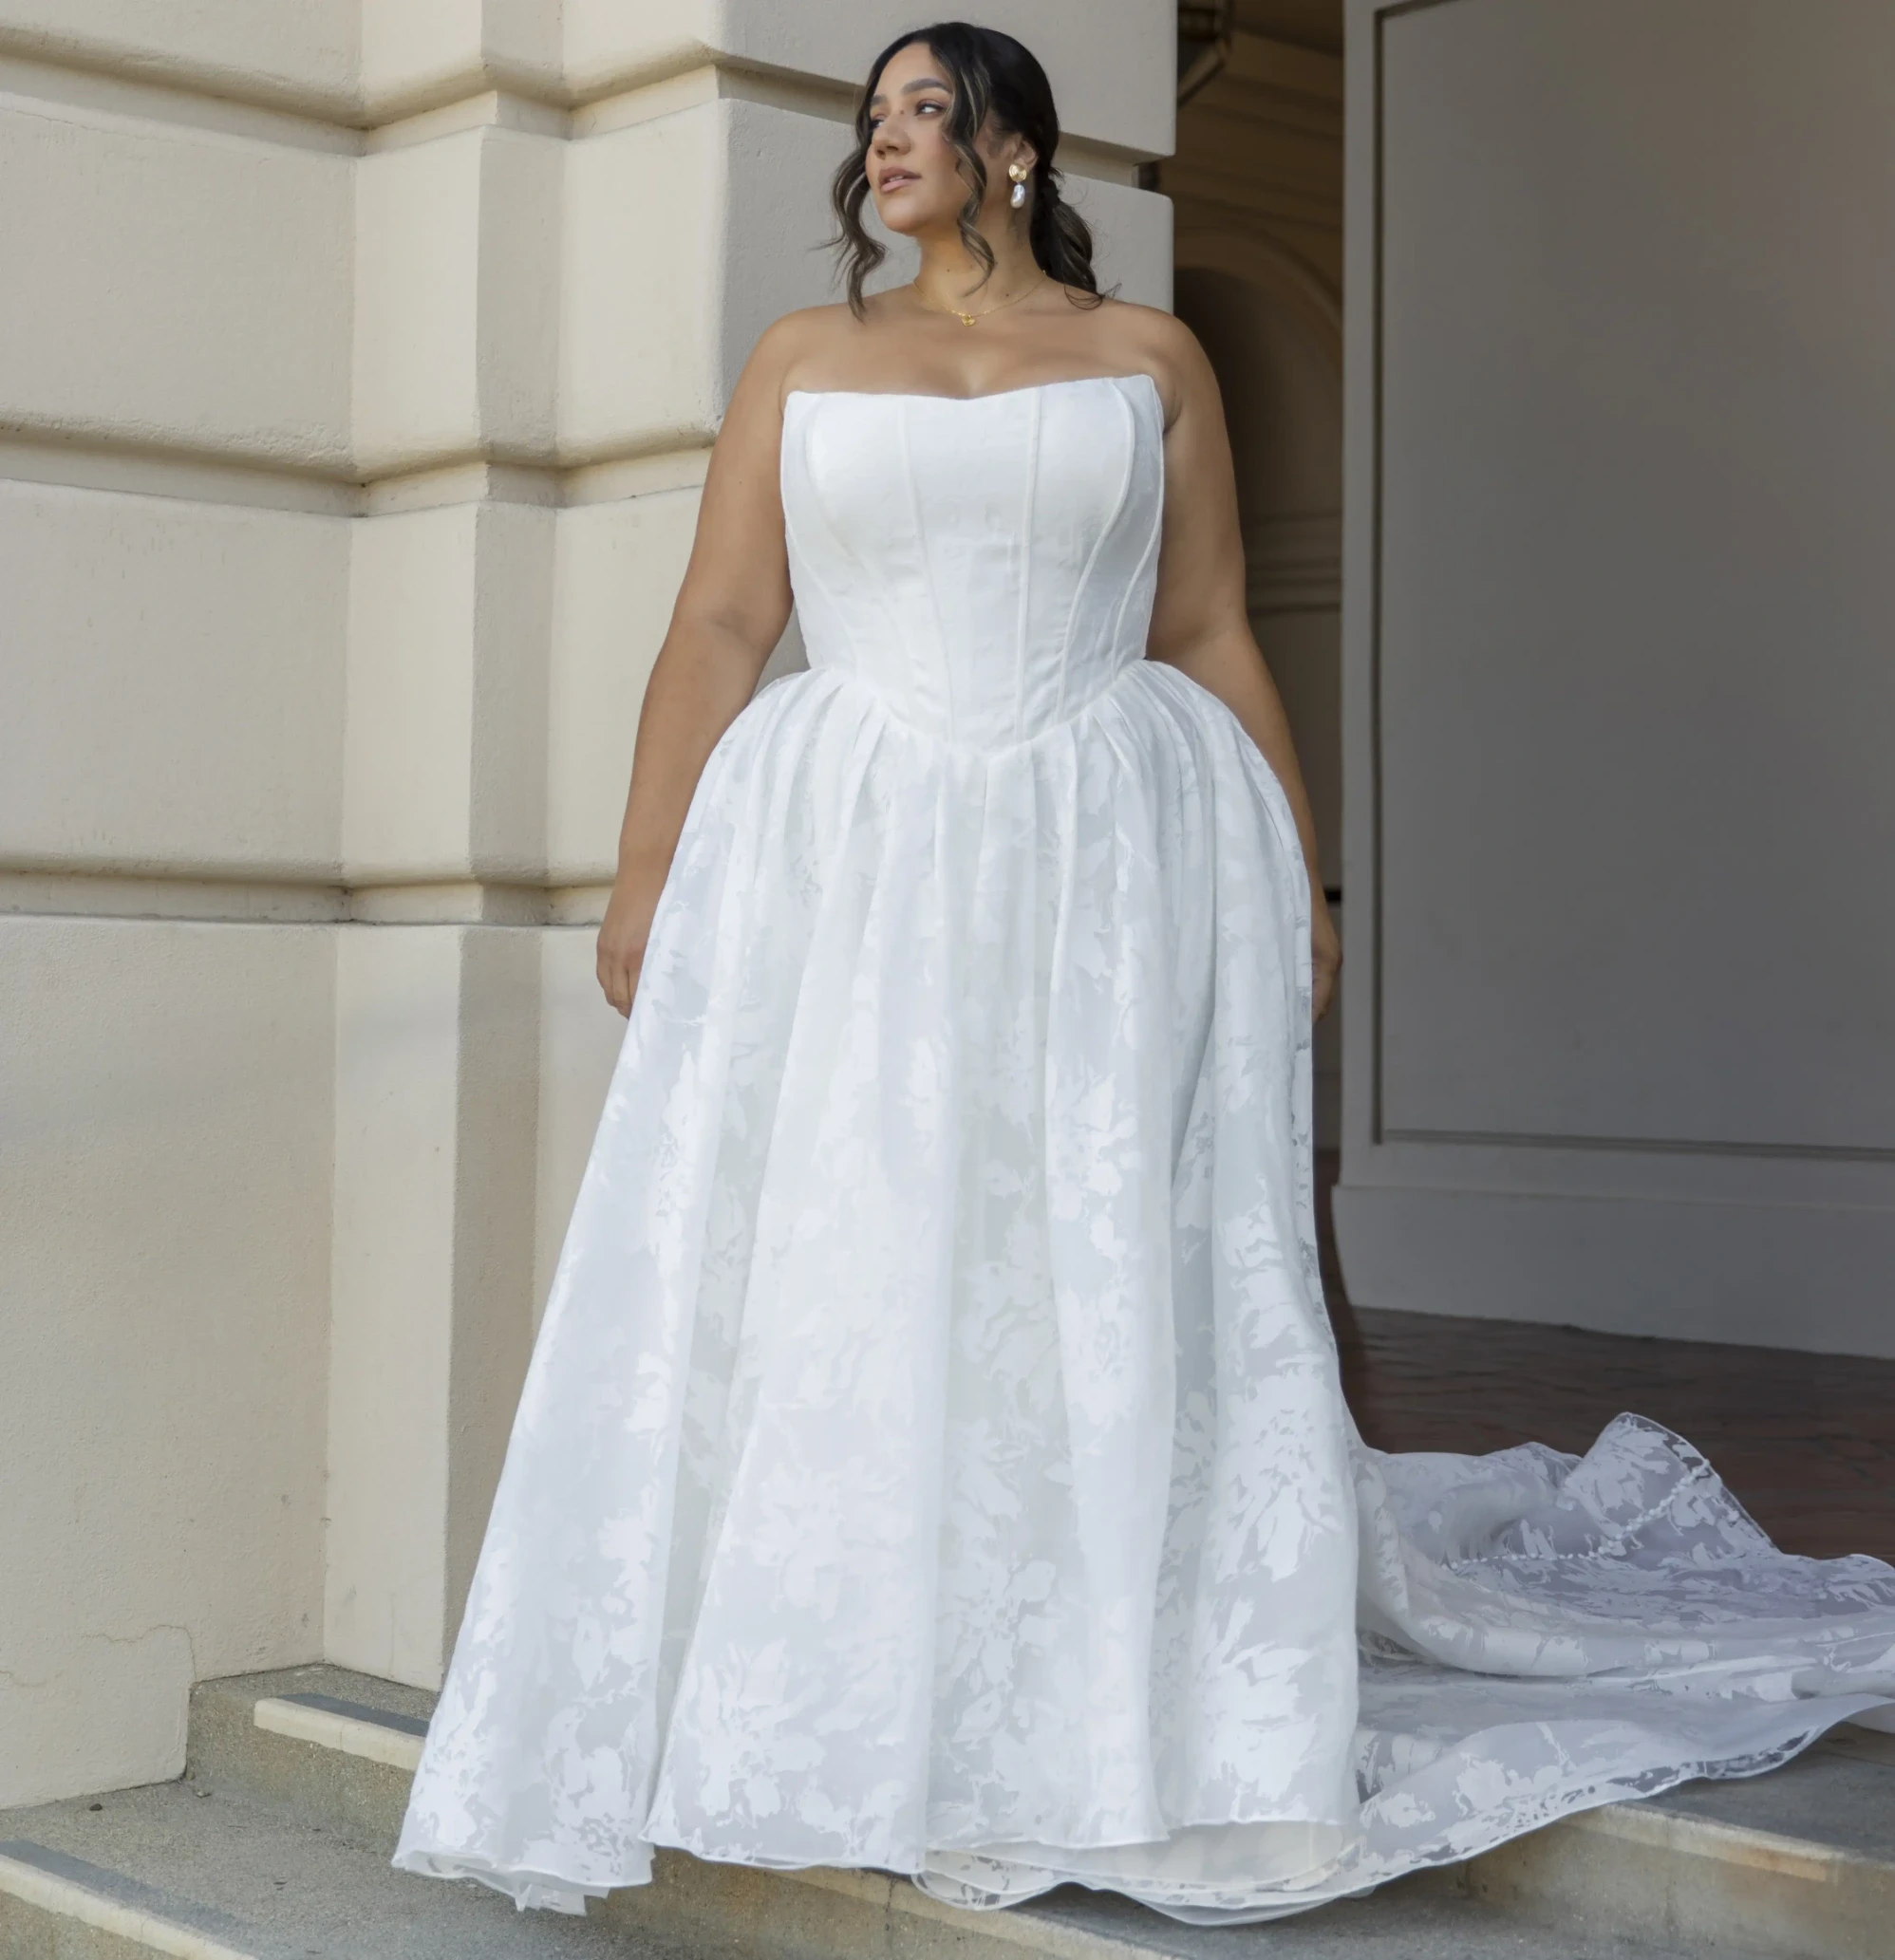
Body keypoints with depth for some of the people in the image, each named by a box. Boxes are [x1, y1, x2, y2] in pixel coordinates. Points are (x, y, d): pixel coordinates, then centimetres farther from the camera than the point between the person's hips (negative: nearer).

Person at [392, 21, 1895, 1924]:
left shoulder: (1148, 360, 10)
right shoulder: (804, 357, 12)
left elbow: (1213, 639, 9)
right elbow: (719, 626, 7)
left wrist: (1299, 888, 5)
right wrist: (641, 876, -1)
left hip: (1110, 857, -1)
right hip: (846, 860, 1)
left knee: (1114, 1287, -3)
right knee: (825, 1280, -2)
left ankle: (1146, 1721, 7)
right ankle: (840, 1731, 7)